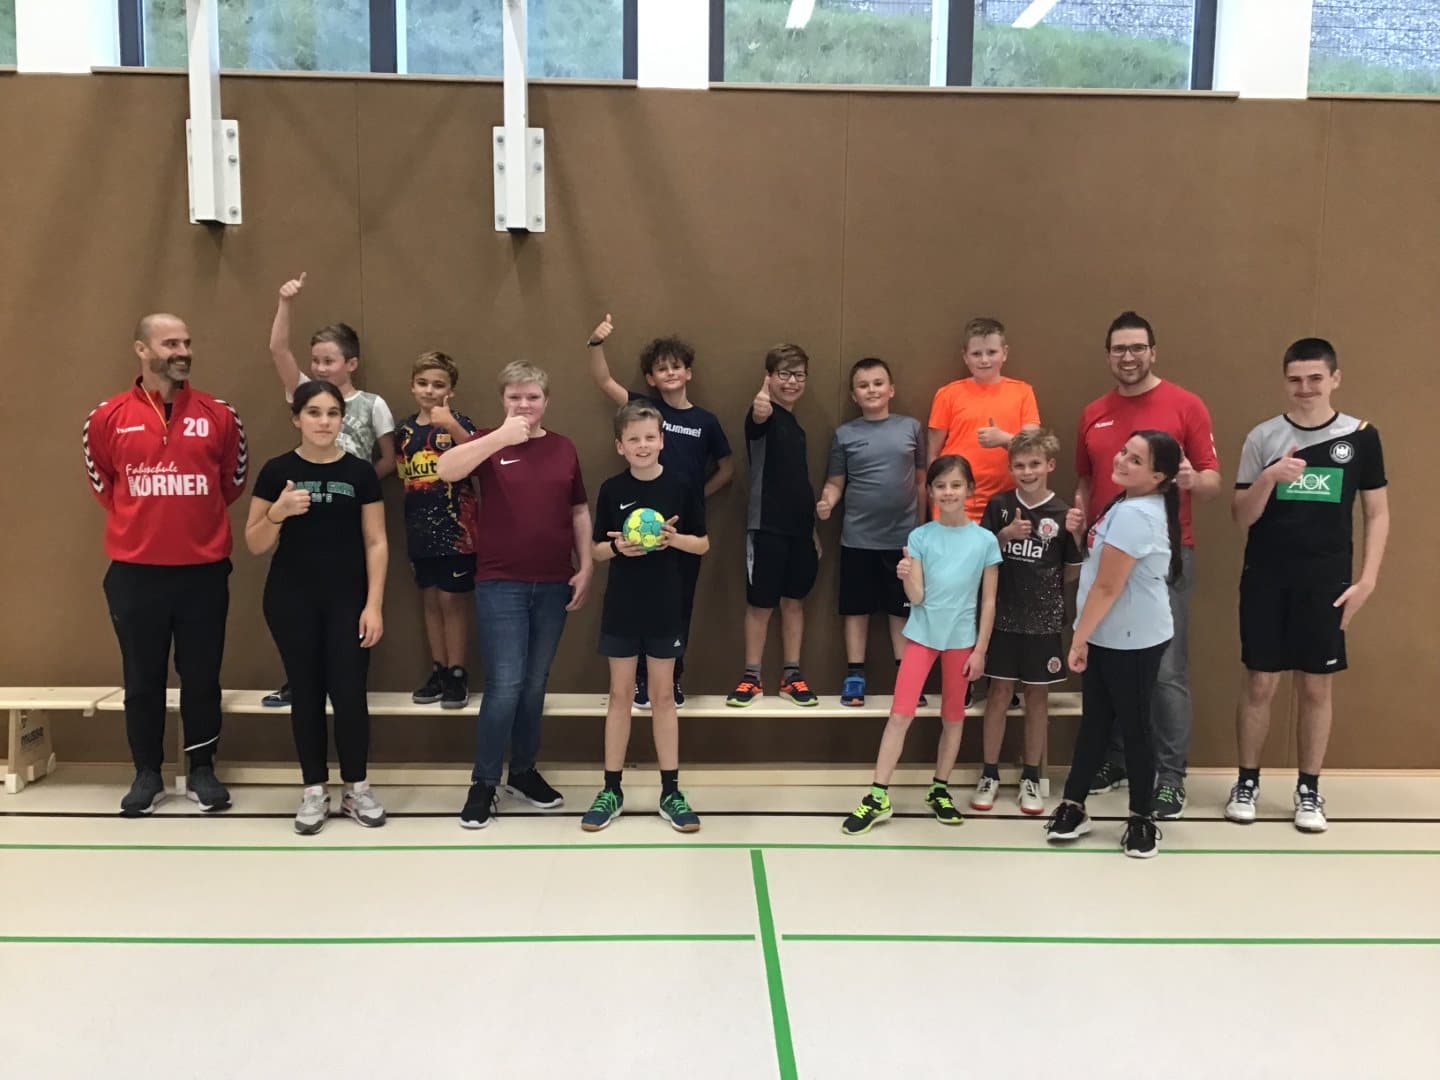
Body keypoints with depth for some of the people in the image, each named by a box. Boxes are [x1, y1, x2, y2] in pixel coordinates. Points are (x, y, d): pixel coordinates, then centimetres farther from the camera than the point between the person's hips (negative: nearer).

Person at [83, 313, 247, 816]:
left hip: (204, 570, 0)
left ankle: (202, 770, 21)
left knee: (202, 677, 8)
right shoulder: (107, 417, 0)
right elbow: (101, 483, 15)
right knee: (142, 679, 9)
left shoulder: (219, 416, 0)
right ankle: (147, 773, 22)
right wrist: (138, 517, 13)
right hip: (134, 571, 0)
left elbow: (233, 480, 14)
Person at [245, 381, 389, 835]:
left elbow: (376, 543, 1)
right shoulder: (277, 471, 0)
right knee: (306, 693, 6)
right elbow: (255, 544, 2)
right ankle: (314, 791, 18)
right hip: (291, 599, 0)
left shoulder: (360, 472, 1)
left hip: (347, 599, 0)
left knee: (350, 694, -2)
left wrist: (374, 605, -6)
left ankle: (357, 789, 15)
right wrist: (278, 512, -18)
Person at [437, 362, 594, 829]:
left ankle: (523, 771, 27)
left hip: (553, 584, 4)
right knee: (504, 684, -7)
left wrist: (586, 566, 6)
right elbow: (446, 470, -22)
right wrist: (502, 436, -30)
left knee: (535, 683, 12)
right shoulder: (490, 442, -2)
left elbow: (579, 510, 14)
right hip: (500, 583, -3)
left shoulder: (564, 448, 8)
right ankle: (484, 783, 7)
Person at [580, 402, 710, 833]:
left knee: (663, 696, 8)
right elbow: (598, 550, 4)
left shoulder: (681, 486, -5)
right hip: (621, 607, 1)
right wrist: (617, 546, -18)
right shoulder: (611, 490, -2)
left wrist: (675, 538, -19)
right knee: (620, 694, 9)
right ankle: (611, 790, 18)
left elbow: (703, 544, 1)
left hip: (666, 608, -1)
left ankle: (671, 792, 17)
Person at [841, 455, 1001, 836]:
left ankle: (940, 790, 27)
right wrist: (906, 576, -28)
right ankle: (878, 796, -2)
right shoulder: (920, 537, -4)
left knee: (953, 716, 12)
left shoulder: (985, 540, -4)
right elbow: (916, 597, -7)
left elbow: (988, 601, 0)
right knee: (901, 713, -7)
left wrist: (980, 650, -2)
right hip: (922, 634, -1)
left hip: (961, 638, 1)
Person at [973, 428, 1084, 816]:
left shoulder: (1062, 514, -5)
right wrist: (1005, 535, -13)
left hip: (1043, 620, -1)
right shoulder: (999, 505, -1)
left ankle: (1031, 778, 21)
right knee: (1000, 691, 7)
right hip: (1003, 616, 1)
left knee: (1037, 695, 9)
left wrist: (1077, 536, -15)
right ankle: (989, 774, 17)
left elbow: (1071, 574, 0)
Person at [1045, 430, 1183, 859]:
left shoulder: (1133, 514, -23)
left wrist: (1079, 638, -14)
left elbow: (1107, 587, -22)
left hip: (1133, 641, -10)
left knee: (1134, 727, 3)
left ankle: (1142, 819, 17)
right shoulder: (1132, 505, 11)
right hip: (1108, 637, 10)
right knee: (1094, 722, 16)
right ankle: (1073, 806, 26)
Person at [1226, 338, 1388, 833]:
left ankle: (1309, 790, 20)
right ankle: (1247, 782, 19)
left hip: (1327, 582, 0)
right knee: (1259, 683, 5)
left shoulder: (1360, 436, 0)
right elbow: (1243, 516, 0)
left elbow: (1377, 513, 5)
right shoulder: (1263, 436, -1)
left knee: (1317, 686, 7)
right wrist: (1268, 477, -19)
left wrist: (1367, 579, -4)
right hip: (1266, 580, 0)